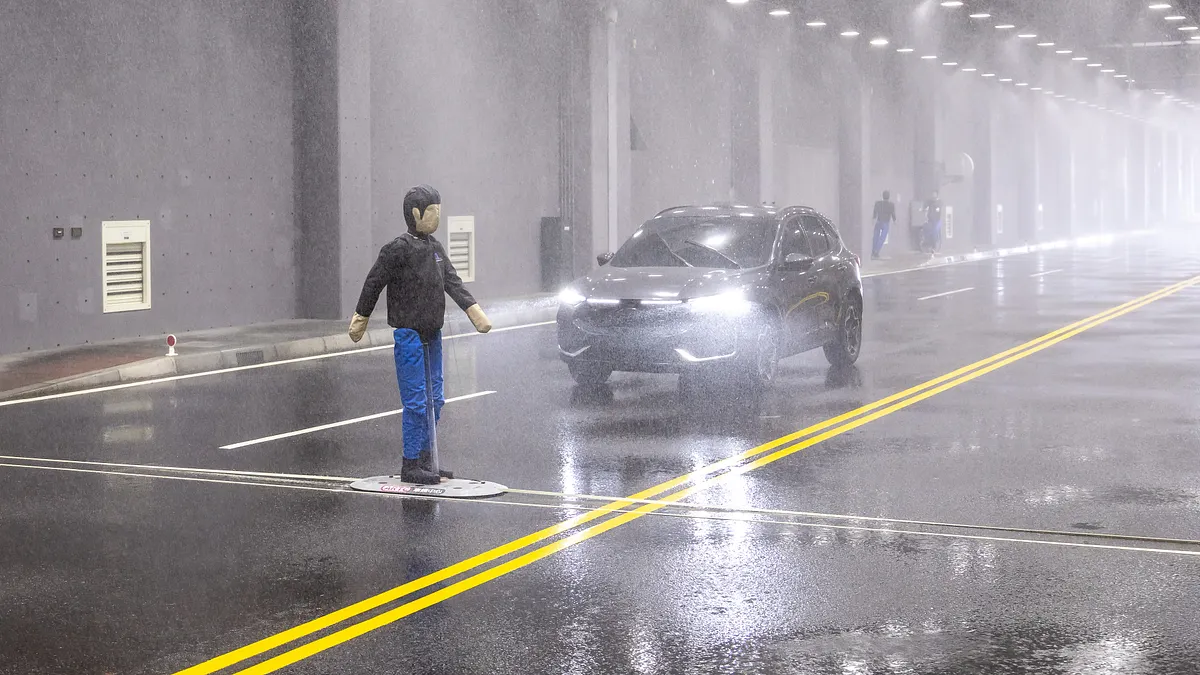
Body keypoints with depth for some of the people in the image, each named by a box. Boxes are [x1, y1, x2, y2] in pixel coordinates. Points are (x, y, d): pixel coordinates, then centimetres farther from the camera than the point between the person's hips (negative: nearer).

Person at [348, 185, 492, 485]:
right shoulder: (398, 249, -13)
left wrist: (474, 310, -8)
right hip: (409, 335, -8)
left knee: (434, 400, 11)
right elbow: (374, 283, -7)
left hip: (432, 334, 8)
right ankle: (410, 465, 0)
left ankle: (426, 460, 21)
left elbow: (452, 283, 5)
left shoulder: (436, 248, 9)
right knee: (416, 401, -7)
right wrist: (361, 318, -2)